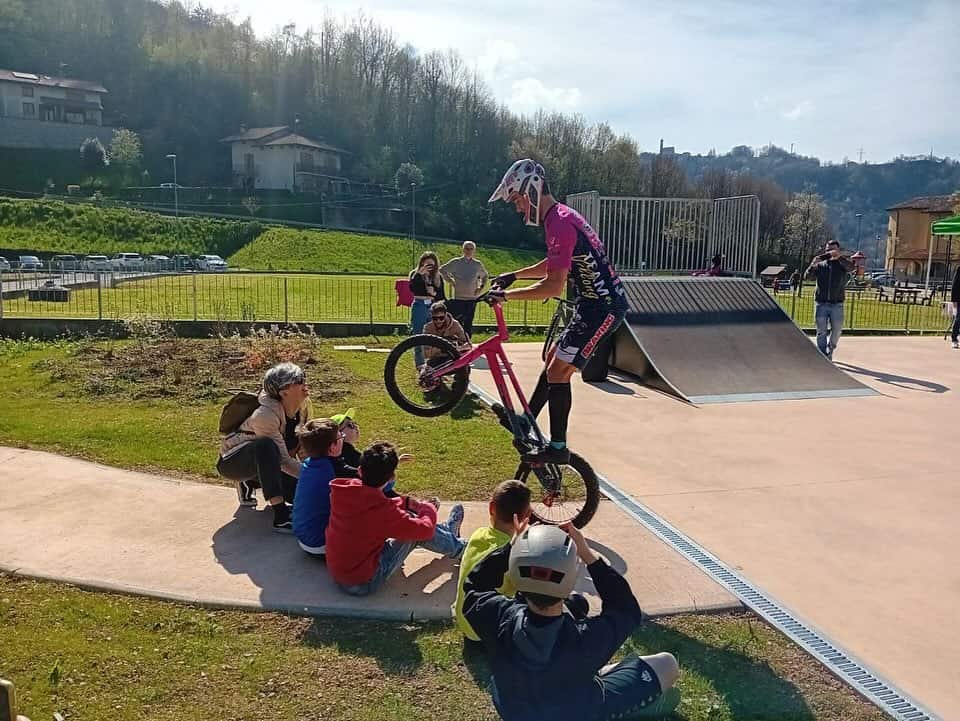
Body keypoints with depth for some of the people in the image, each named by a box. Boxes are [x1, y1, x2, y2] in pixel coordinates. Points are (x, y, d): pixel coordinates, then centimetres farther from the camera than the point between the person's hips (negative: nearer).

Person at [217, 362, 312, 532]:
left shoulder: (304, 407, -12)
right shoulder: (265, 415, -33)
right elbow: (284, 460, -33)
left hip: (261, 462, 7)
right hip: (232, 461, -7)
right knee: (266, 445, -38)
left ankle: (250, 482, 16)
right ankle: (281, 516, -37)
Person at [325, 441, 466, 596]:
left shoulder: (340, 491, -10)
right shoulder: (383, 510, -29)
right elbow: (425, 529, -16)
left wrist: (405, 502, 9)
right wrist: (428, 508, 5)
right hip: (364, 583, -7)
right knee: (415, 526, 0)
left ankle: (446, 533, 36)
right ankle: (456, 547, 27)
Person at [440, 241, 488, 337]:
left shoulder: (478, 265, 7)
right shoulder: (455, 262, -1)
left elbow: (485, 276, 24)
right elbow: (442, 270, 10)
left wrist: (481, 286, 9)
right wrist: (450, 280, 2)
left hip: (472, 299, 2)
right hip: (458, 298, -2)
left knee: (468, 324, 6)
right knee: (457, 322, -5)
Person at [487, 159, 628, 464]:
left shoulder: (559, 223, -20)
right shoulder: (562, 216, 13)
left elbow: (554, 286, -25)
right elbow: (553, 265, 29)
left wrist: (507, 295, -16)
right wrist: (514, 275, 22)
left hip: (602, 308, -10)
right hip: (599, 303, 10)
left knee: (558, 371, -7)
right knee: (554, 360, 18)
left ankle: (558, 447, 1)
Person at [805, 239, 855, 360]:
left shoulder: (842, 264, 5)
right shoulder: (820, 265, 8)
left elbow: (851, 267, -18)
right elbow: (808, 275, -5)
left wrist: (839, 257, -36)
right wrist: (813, 264, -25)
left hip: (837, 305, 0)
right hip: (821, 304, 0)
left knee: (837, 331, 2)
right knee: (821, 332, 1)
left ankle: (829, 351, 26)